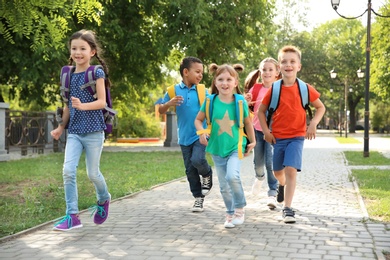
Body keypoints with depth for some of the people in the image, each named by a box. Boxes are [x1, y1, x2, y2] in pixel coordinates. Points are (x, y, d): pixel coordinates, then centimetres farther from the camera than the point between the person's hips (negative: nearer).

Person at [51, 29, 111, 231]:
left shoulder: (96, 73, -6)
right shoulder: (69, 75, 8)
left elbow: (101, 102, -13)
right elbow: (68, 104, 14)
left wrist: (83, 106, -29)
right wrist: (61, 127, 11)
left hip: (93, 131, -4)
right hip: (74, 131, 4)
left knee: (92, 173, 6)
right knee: (68, 171, -10)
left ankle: (104, 200, 36)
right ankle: (72, 216, -4)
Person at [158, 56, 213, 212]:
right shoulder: (174, 90, -1)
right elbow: (161, 111, 3)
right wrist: (169, 103, -18)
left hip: (200, 135, -1)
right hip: (185, 137, 2)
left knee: (197, 160, -24)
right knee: (190, 170, 8)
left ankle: (207, 174, 10)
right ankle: (198, 198, 24)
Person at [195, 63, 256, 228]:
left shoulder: (240, 102, -10)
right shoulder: (210, 101, -8)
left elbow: (248, 122, 4)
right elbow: (198, 119, 3)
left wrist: (252, 142, 9)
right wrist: (202, 132, -16)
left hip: (235, 147, -2)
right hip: (217, 149, 2)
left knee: (232, 176, -25)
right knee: (224, 185, 8)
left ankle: (239, 208, -2)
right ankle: (230, 213, 27)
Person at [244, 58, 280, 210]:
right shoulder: (255, 88, 1)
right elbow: (249, 110, 10)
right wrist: (246, 102, -11)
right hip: (257, 129, 3)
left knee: (271, 163, -11)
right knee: (258, 161, 14)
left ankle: (272, 193, 0)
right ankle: (259, 177, 47)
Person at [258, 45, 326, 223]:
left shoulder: (305, 89, -4)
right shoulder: (274, 89, -3)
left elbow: (321, 107, 8)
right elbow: (261, 110, 6)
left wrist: (313, 123, -8)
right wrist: (266, 131, -3)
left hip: (296, 137, -2)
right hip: (277, 137, 2)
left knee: (291, 170, -17)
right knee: (278, 171, 15)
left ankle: (287, 208, -11)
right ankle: (283, 185, 51)